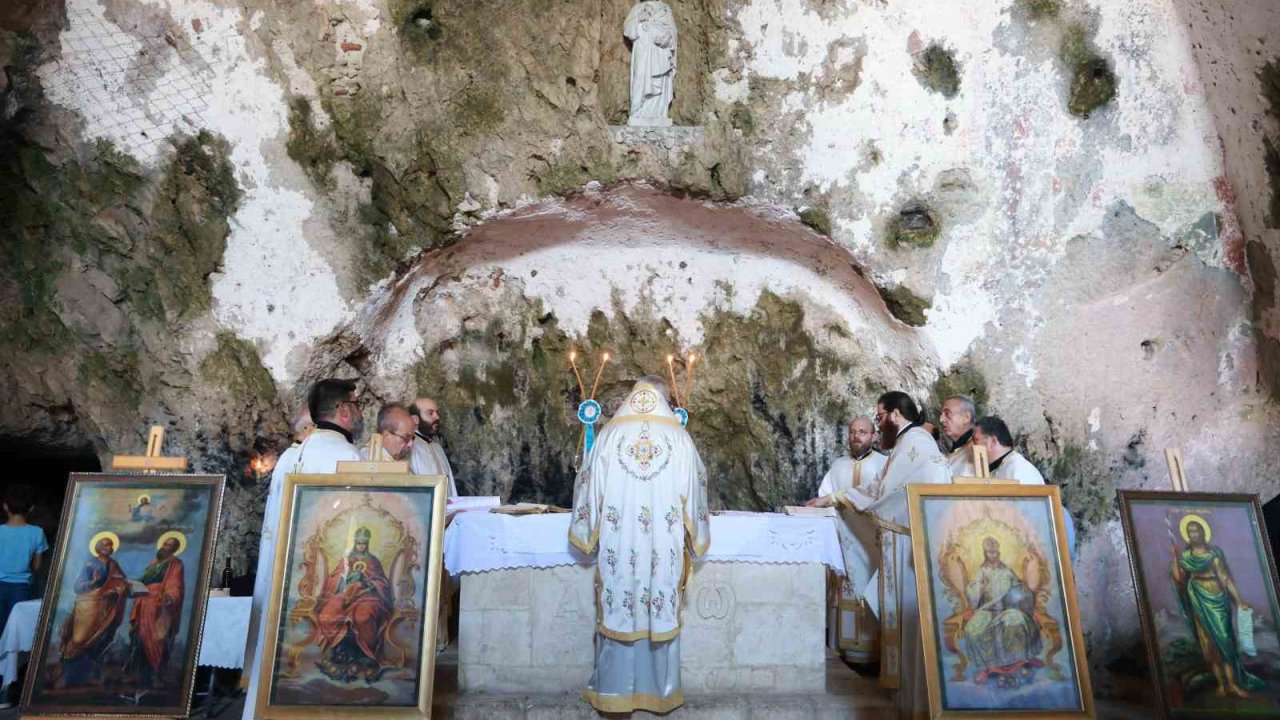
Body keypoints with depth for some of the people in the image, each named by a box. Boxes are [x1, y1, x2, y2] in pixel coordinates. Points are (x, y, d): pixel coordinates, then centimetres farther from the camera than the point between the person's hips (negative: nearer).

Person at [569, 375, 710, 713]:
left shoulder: (610, 434, 1)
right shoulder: (679, 438, 0)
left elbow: (588, 486, 5)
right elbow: (694, 490, 7)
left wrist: (590, 530, 19)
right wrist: (691, 531, 24)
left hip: (617, 543, 0)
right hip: (663, 545, 0)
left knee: (617, 612, 8)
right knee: (661, 615, 9)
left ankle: (615, 691, 17)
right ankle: (659, 689, 19)